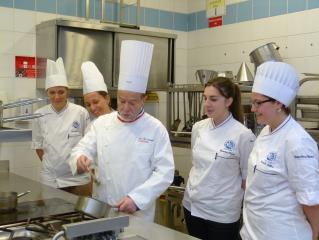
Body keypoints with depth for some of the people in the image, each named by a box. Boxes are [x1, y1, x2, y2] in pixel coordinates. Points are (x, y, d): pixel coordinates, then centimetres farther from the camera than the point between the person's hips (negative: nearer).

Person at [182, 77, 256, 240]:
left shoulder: (243, 135, -17)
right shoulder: (198, 128, 0)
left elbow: (249, 180, -8)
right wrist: (194, 187, 14)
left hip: (223, 214, -5)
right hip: (192, 205, 5)